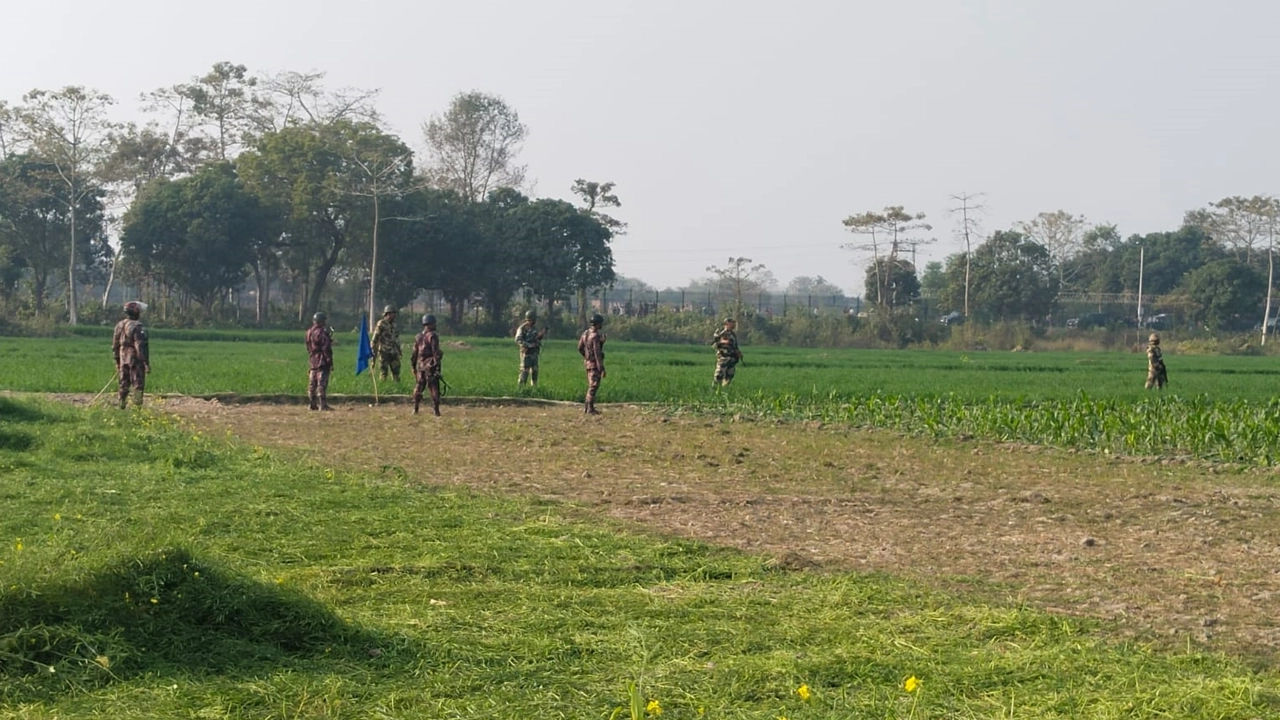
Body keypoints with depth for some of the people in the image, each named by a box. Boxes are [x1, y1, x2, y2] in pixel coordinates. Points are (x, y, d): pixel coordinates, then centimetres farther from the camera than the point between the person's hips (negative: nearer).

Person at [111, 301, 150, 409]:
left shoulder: (119, 326, 8)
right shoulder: (137, 327, -16)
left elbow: (115, 345, 14)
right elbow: (140, 347, -19)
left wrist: (117, 361, 22)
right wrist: (146, 363, -16)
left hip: (123, 360, 7)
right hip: (135, 360, -7)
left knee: (123, 384, 12)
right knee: (138, 384, -2)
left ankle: (121, 406, 13)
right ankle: (137, 407, -5)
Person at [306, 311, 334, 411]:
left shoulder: (309, 333, 11)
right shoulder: (322, 333, -14)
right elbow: (326, 349, -16)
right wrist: (330, 362, -14)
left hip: (313, 361, 8)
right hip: (322, 362, -8)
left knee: (312, 383, 11)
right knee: (322, 383, -10)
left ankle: (313, 404, 15)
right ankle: (322, 404, -12)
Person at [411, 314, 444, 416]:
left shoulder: (418, 336, 11)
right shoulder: (432, 336, -10)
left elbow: (414, 353, 14)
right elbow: (436, 352, -16)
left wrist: (413, 367, 19)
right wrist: (437, 365, -16)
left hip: (420, 365, 6)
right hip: (430, 365, -6)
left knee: (419, 387, 15)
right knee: (434, 387, -4)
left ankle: (415, 409, 15)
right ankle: (435, 410, -7)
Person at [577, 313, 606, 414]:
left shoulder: (586, 333, 7)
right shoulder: (596, 336, -21)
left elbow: (580, 348, 14)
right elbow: (597, 353, -24)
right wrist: (602, 369, -22)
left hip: (588, 363, 9)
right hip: (595, 364, -9)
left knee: (591, 386, 17)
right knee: (593, 386, -3)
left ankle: (586, 407, 19)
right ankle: (590, 409, -1)